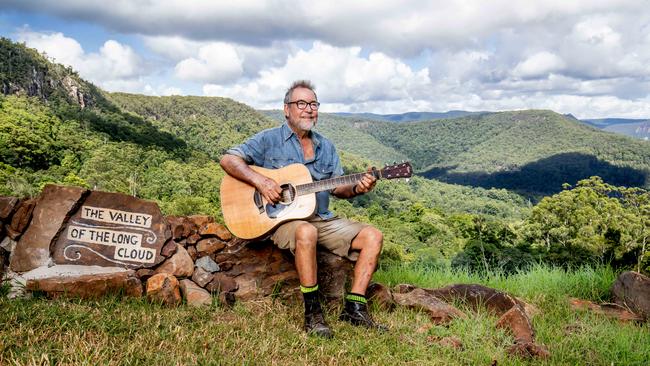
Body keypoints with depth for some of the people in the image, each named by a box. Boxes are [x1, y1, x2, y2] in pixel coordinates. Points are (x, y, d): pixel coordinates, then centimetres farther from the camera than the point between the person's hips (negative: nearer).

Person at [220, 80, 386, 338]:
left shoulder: (326, 147, 16)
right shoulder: (270, 140, 1)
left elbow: (339, 189, 14)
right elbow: (228, 160, -6)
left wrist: (357, 188, -9)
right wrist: (260, 181, -21)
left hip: (322, 220, 6)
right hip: (282, 219, -6)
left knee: (373, 236, -10)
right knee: (306, 232, -40)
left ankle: (355, 307, -9)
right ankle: (312, 312, -26)